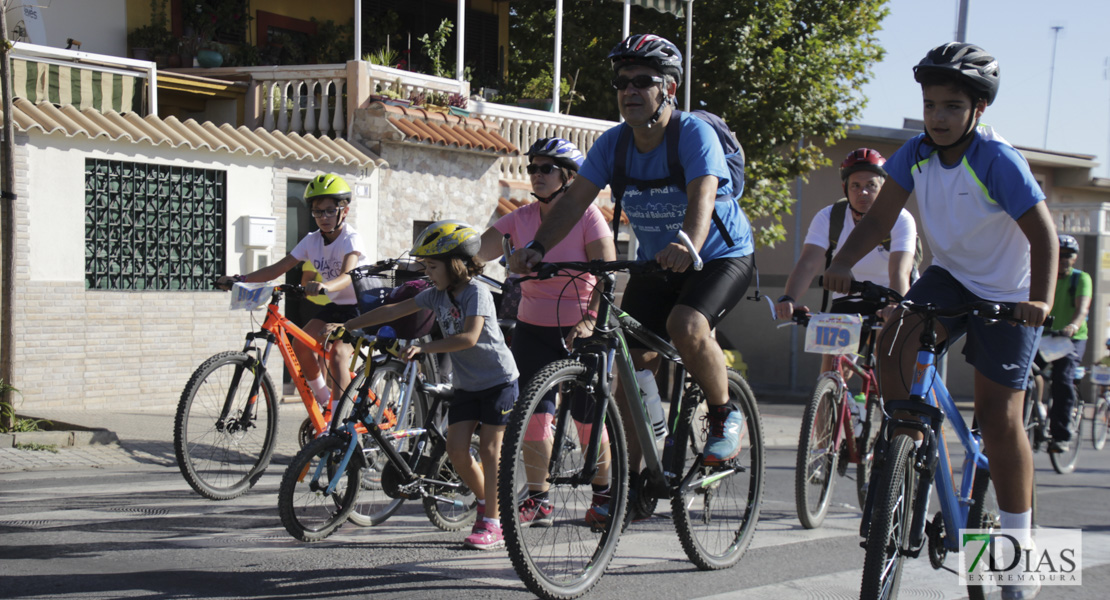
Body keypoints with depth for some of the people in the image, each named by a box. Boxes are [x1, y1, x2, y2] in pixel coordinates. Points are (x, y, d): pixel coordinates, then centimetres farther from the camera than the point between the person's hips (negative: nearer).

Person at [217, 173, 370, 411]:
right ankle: (325, 400, 9)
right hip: (334, 306, 7)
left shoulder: (351, 239, -20)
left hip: (361, 305, -7)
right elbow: (277, 268, -6)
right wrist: (240, 279, -19)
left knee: (338, 353, -27)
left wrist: (324, 286, -62)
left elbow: (347, 275, -40)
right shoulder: (312, 241, -2)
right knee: (300, 345, -11)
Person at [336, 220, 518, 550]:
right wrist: (346, 326, 0)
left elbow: (469, 337, -31)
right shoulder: (437, 294, 3)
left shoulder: (477, 292, -18)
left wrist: (423, 347, -38)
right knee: (456, 449, -1)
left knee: (489, 448, -7)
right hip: (465, 383, 7)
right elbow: (394, 310, 3)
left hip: (498, 379, -7)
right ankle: (486, 501, 21)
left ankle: (493, 523, -1)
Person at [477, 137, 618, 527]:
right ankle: (538, 500, 10)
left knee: (588, 419, 2)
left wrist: (591, 320, -31)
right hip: (532, 329, 3)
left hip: (580, 330, -3)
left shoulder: (588, 217, -9)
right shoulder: (521, 219, 2)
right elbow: (479, 250, -9)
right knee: (533, 415, -3)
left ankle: (604, 494, 23)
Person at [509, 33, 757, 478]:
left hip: (722, 257, -5)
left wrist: (686, 247, -59)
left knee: (686, 326, -31)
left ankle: (725, 416, -5)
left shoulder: (694, 134, -23)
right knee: (633, 360, -4)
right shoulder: (613, 143, -8)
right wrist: (537, 248, -32)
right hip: (654, 264, 5)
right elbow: (575, 199, -15)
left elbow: (701, 199, -39)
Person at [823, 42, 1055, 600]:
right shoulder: (917, 153, -10)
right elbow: (879, 216, -12)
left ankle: (1020, 548, 10)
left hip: (1007, 295, -4)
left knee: (999, 419, -3)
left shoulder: (999, 161, -24)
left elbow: (1042, 234, -27)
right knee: (896, 343, -25)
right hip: (949, 276, 5)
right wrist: (842, 263, -30)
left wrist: (1039, 300, -42)